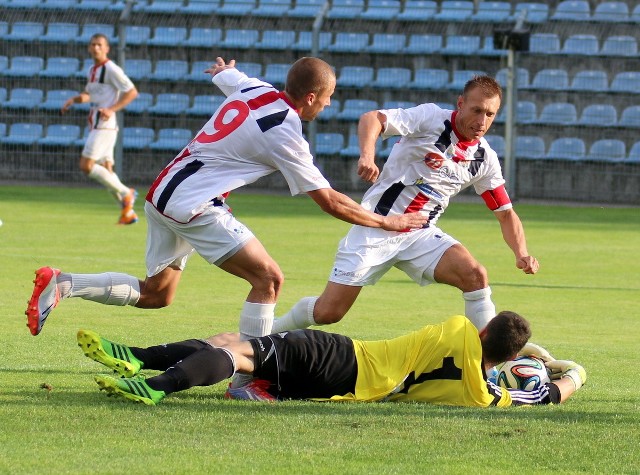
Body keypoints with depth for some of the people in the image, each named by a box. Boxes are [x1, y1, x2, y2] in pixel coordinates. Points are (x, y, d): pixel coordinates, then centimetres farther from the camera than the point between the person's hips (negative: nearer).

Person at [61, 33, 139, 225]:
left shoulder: (111, 69, -10)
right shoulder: (92, 70, 17)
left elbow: (132, 92, -13)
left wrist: (112, 109, -22)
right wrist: (74, 99, 12)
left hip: (105, 125, -9)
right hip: (96, 125, 9)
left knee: (86, 165, -16)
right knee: (106, 171, 6)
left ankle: (125, 193, -9)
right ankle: (128, 210, 8)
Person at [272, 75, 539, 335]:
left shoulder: (485, 159, 3)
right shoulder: (431, 118, -12)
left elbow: (505, 213, 9)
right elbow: (372, 118, -23)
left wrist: (522, 254, -8)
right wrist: (367, 155, -44)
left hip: (422, 236, 4)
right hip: (377, 226, -4)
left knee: (475, 275, -21)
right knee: (328, 312, -5)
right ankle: (267, 332, 22)